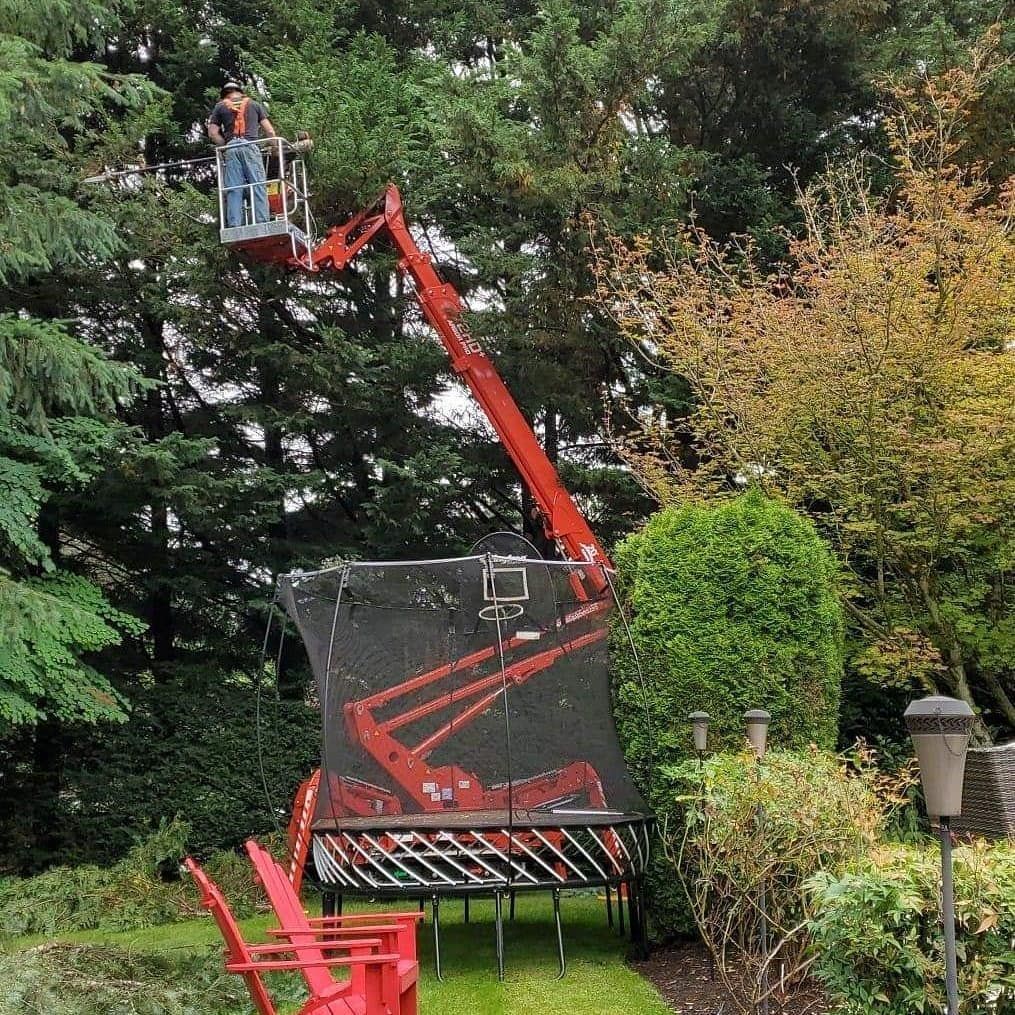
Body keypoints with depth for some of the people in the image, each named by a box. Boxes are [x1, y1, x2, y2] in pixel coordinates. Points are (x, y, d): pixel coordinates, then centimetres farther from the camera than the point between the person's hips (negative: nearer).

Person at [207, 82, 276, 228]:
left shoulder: (220, 106, 18)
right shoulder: (254, 104, 18)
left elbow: (212, 133, 9)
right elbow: (269, 131, 12)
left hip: (230, 149, 1)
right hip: (250, 146, -1)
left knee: (233, 190, -3)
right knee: (258, 187, -5)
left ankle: (234, 227, -11)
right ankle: (262, 225, -16)